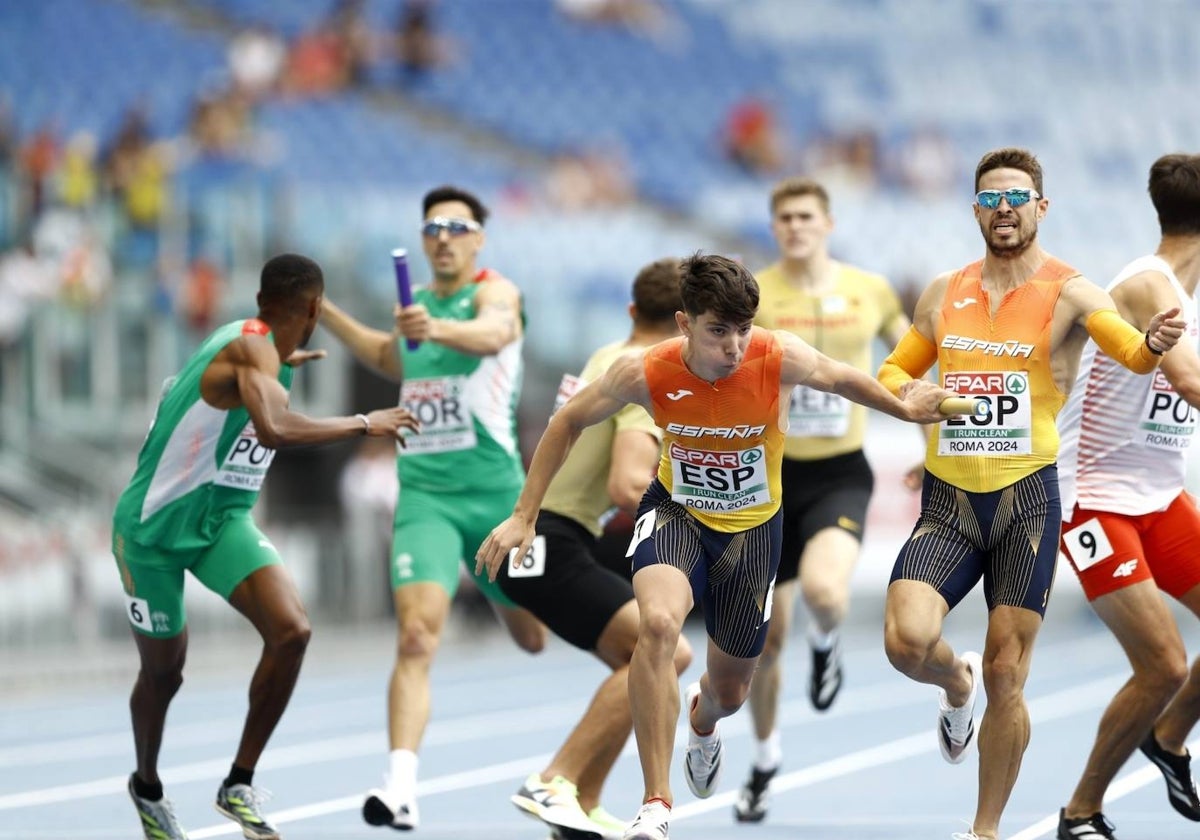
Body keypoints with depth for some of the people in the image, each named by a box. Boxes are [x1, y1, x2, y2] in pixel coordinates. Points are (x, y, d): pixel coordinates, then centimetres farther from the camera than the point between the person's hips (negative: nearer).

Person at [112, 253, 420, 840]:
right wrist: (364, 424, -32)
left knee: (290, 631, -16)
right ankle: (147, 787, 38)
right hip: (154, 526, -7)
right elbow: (275, 429, -42)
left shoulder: (248, 343, 5)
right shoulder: (255, 348, -23)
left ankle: (240, 786, -6)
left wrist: (282, 365, 43)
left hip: (222, 519, 7)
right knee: (162, 670, 9)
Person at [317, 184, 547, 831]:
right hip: (423, 492, 3)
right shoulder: (414, 304, 12)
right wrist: (325, 313, 26)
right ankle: (401, 784, -28)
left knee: (534, 637, 15)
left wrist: (437, 330, -53)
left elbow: (492, 333, -32)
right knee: (417, 635, -19)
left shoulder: (495, 292, -6)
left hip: (494, 491, -3)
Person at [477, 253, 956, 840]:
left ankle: (701, 719, 56)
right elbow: (568, 422, -8)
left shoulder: (780, 360, -26)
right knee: (658, 622, -34)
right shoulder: (646, 373, -24)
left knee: (731, 691, 12)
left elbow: (842, 379, -3)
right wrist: (524, 516, -7)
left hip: (752, 526, 1)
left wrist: (906, 410, 13)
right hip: (675, 511, -1)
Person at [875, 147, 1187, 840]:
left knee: (1006, 676, 0)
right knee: (907, 640, -18)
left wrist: (1155, 345, -47)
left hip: (1027, 500, -3)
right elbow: (895, 371, 21)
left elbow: (1129, 346, -22)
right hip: (948, 501, 3)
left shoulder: (1067, 293, -5)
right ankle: (956, 685, 19)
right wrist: (909, 393, -4)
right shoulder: (944, 294, 9)